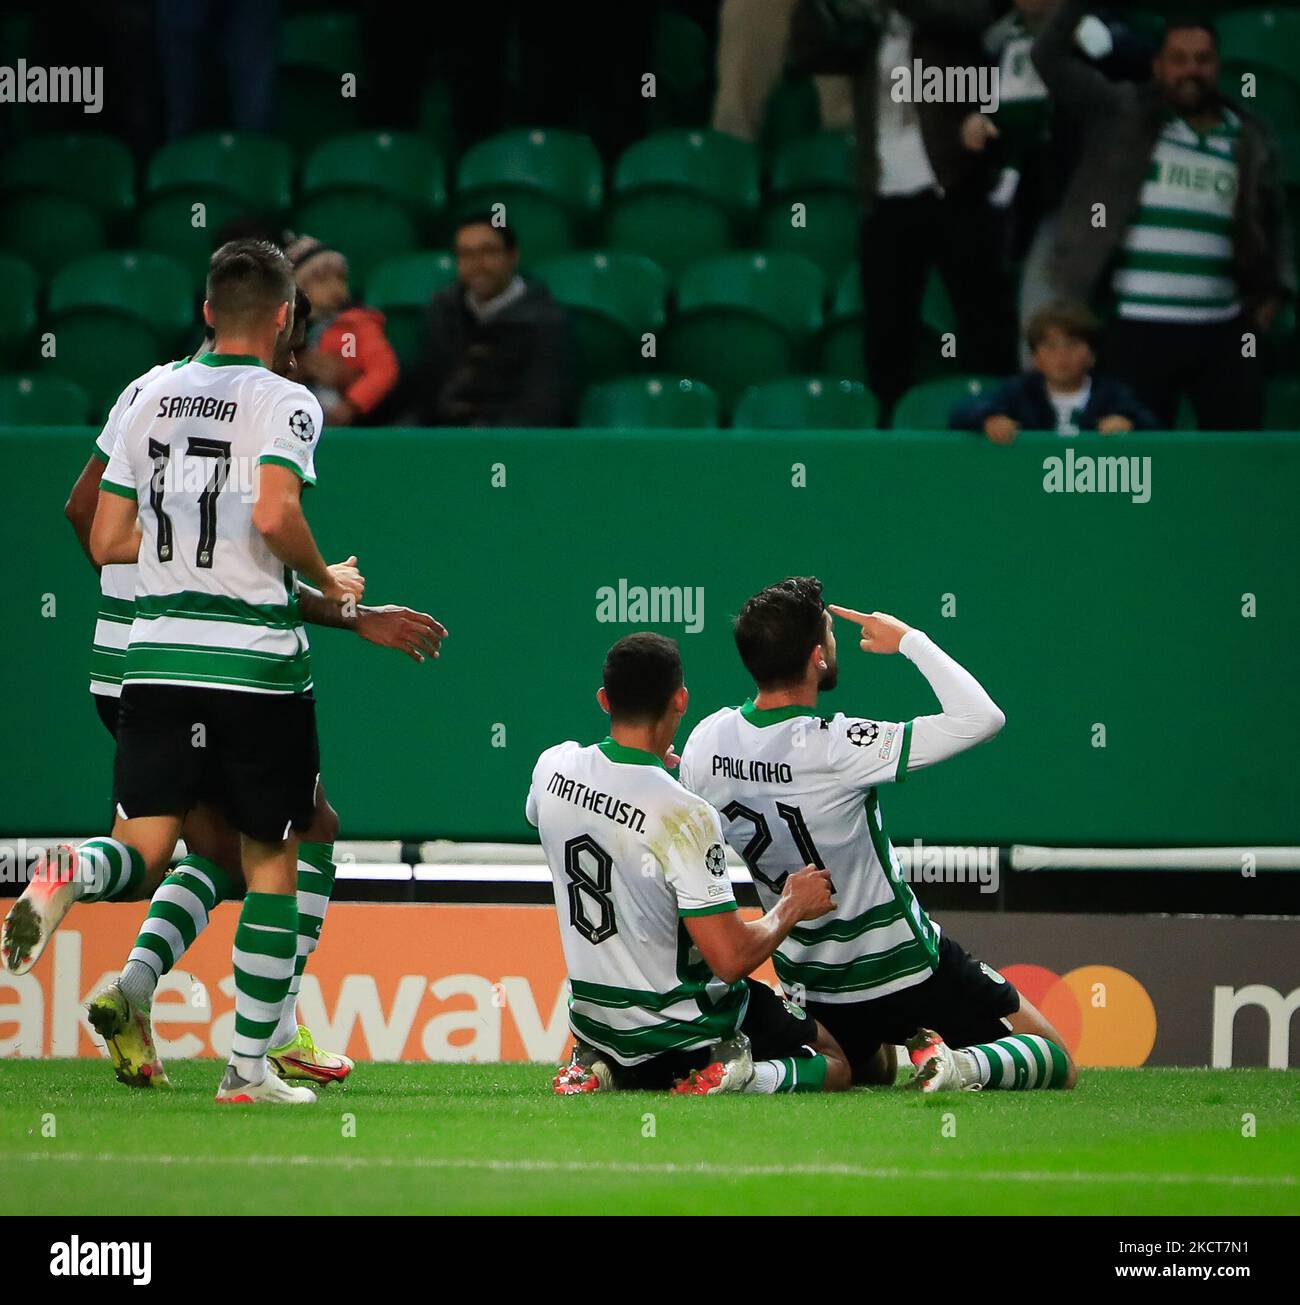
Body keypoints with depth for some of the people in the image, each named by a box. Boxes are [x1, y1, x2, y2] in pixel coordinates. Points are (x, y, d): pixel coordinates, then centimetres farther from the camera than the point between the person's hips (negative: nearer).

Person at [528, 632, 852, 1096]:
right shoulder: (683, 816, -28)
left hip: (594, 1020, 5)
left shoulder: (554, 767, -9)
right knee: (834, 1065, 16)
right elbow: (731, 959, -27)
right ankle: (741, 1076, -9)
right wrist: (792, 906, -8)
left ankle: (596, 1070, 8)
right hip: (682, 1033, -5)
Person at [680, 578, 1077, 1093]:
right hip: (904, 967, -6)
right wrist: (909, 640, -15)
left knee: (869, 1070, 35)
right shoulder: (834, 747, -29)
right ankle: (965, 1066, -23)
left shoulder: (706, 739, -9)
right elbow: (982, 718, -28)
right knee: (1056, 1062, 8)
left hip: (807, 976, 6)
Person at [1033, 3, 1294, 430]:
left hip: (1223, 331, 3)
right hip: (1138, 328, -3)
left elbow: (1272, 220, 21)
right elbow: (1050, 57, -3)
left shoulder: (1248, 138, 11)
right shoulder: (1121, 112, 3)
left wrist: (1273, 291, 9)